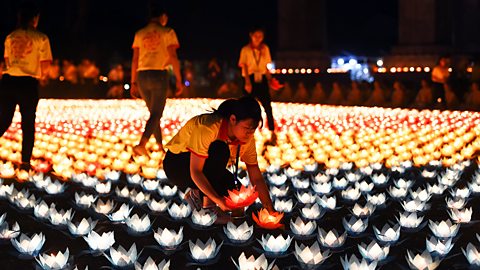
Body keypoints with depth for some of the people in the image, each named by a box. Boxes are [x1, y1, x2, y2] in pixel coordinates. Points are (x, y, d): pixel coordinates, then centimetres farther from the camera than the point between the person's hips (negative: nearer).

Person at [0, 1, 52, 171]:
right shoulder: (41, 38, -5)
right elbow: (45, 65, -7)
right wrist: (42, 75, 14)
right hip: (28, 83, -4)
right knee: (28, 124, 6)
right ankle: (25, 162, 9)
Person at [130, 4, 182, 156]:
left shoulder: (139, 34, 9)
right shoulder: (167, 32, -1)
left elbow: (135, 60, 9)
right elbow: (173, 58, -8)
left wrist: (133, 82, 14)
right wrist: (179, 80, -4)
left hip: (142, 76, 4)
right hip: (159, 75, -4)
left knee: (154, 111, 19)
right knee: (156, 113, -4)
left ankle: (159, 144, 27)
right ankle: (141, 144, -23)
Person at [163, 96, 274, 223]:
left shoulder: (247, 138, -13)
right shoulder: (208, 127, -33)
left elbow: (257, 178, -10)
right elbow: (195, 172, -34)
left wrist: (271, 209, -21)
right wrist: (218, 200, -42)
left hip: (208, 167, 7)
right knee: (220, 150, -33)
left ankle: (198, 194, 7)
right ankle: (208, 203, -21)